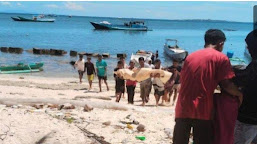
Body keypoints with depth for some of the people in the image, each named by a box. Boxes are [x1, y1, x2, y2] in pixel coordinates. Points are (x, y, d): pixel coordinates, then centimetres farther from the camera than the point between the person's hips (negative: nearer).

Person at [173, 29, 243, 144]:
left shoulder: (190, 56, 16)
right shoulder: (221, 58, -1)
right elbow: (226, 85, -8)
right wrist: (239, 94, 10)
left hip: (182, 110, 5)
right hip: (202, 112, -5)